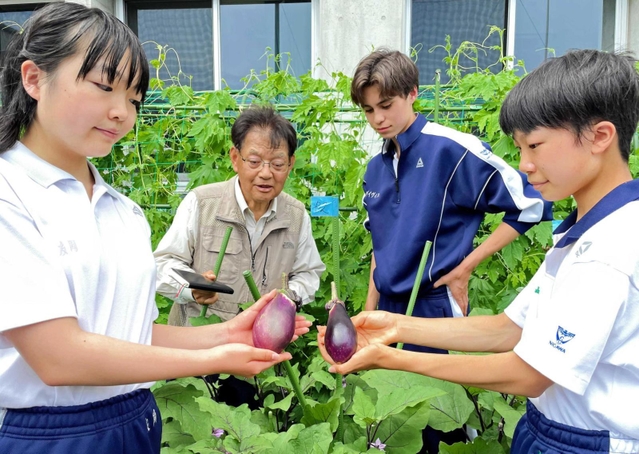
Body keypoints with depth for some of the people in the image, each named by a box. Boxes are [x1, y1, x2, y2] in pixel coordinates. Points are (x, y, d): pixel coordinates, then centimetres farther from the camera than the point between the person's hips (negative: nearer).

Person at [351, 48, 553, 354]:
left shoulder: (451, 148, -14)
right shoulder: (376, 168, 7)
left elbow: (530, 204, -12)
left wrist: (466, 266, -11)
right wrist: (370, 309, 16)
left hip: (436, 308, -6)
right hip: (388, 307, 6)